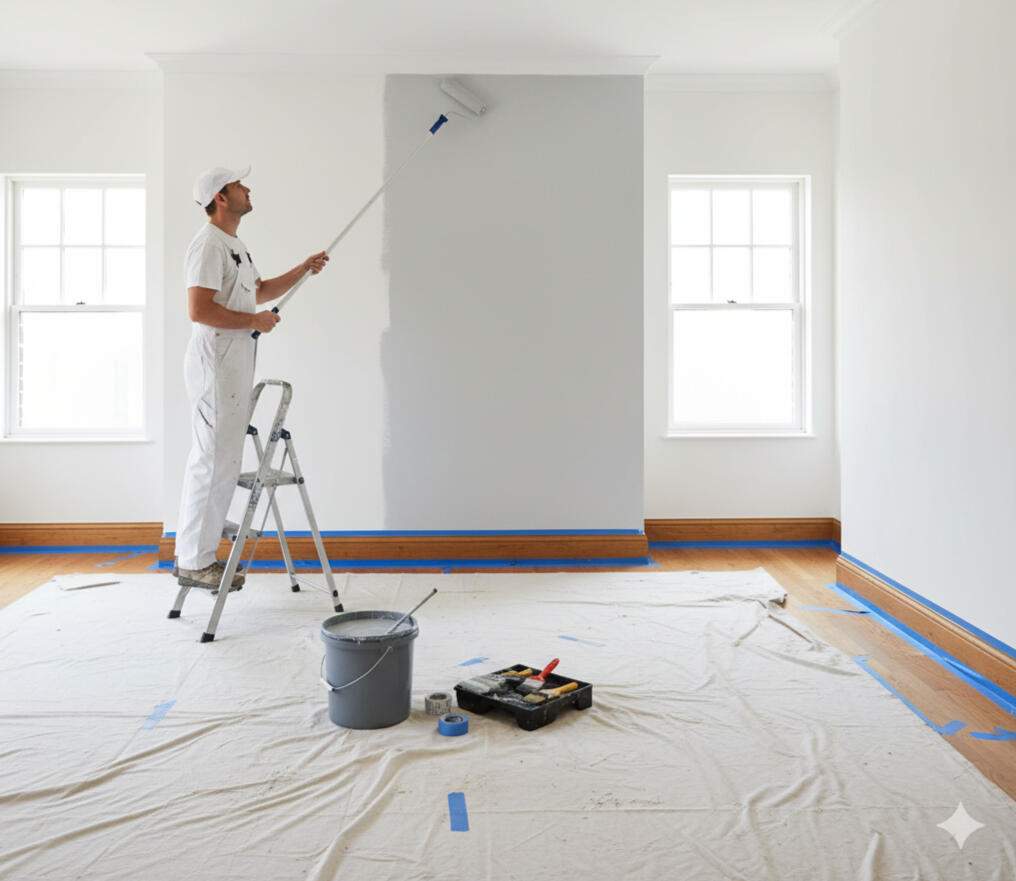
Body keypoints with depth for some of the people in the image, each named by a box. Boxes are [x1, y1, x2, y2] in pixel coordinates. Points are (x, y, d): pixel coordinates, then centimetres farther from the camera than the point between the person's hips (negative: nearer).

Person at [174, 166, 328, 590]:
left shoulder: (236, 246, 20)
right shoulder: (208, 245, -13)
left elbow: (261, 291, 32)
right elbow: (198, 310, -22)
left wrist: (303, 269, 22)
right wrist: (254, 320, -15)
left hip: (234, 365, 11)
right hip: (214, 366, -11)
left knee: (219, 460, 13)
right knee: (214, 461, -9)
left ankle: (199, 554, 22)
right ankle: (193, 562, 0)